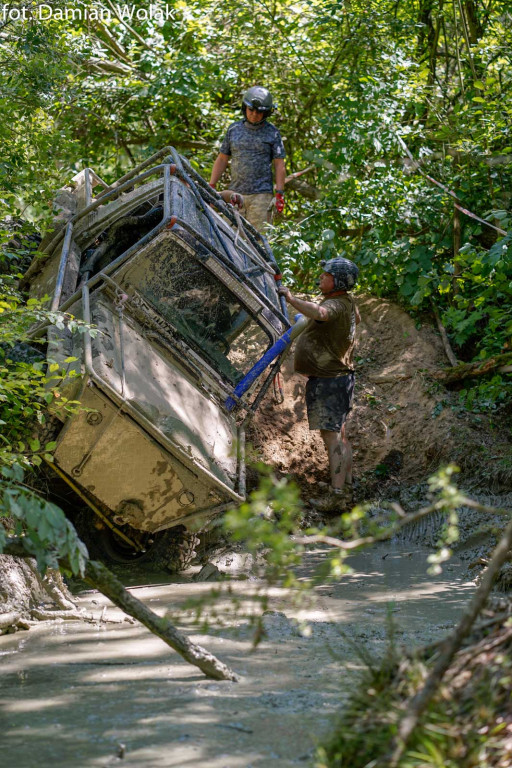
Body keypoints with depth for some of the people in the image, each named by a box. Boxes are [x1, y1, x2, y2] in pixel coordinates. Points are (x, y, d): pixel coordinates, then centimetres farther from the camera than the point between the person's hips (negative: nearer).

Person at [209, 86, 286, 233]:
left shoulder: (272, 133, 4)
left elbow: (279, 165, 3)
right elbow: (222, 159, 15)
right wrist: (211, 187, 8)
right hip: (235, 193, 3)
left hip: (261, 194, -3)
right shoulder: (234, 129, 12)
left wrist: (280, 193, -6)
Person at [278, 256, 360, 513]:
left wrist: (292, 299, -34)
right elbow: (356, 319, 34)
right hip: (341, 375, 11)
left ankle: (336, 495, -15)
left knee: (332, 436, -12)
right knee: (339, 435, 16)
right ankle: (346, 488, 24)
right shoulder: (348, 302, 10)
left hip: (328, 381, -11)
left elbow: (319, 313, -47)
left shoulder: (335, 305, -21)